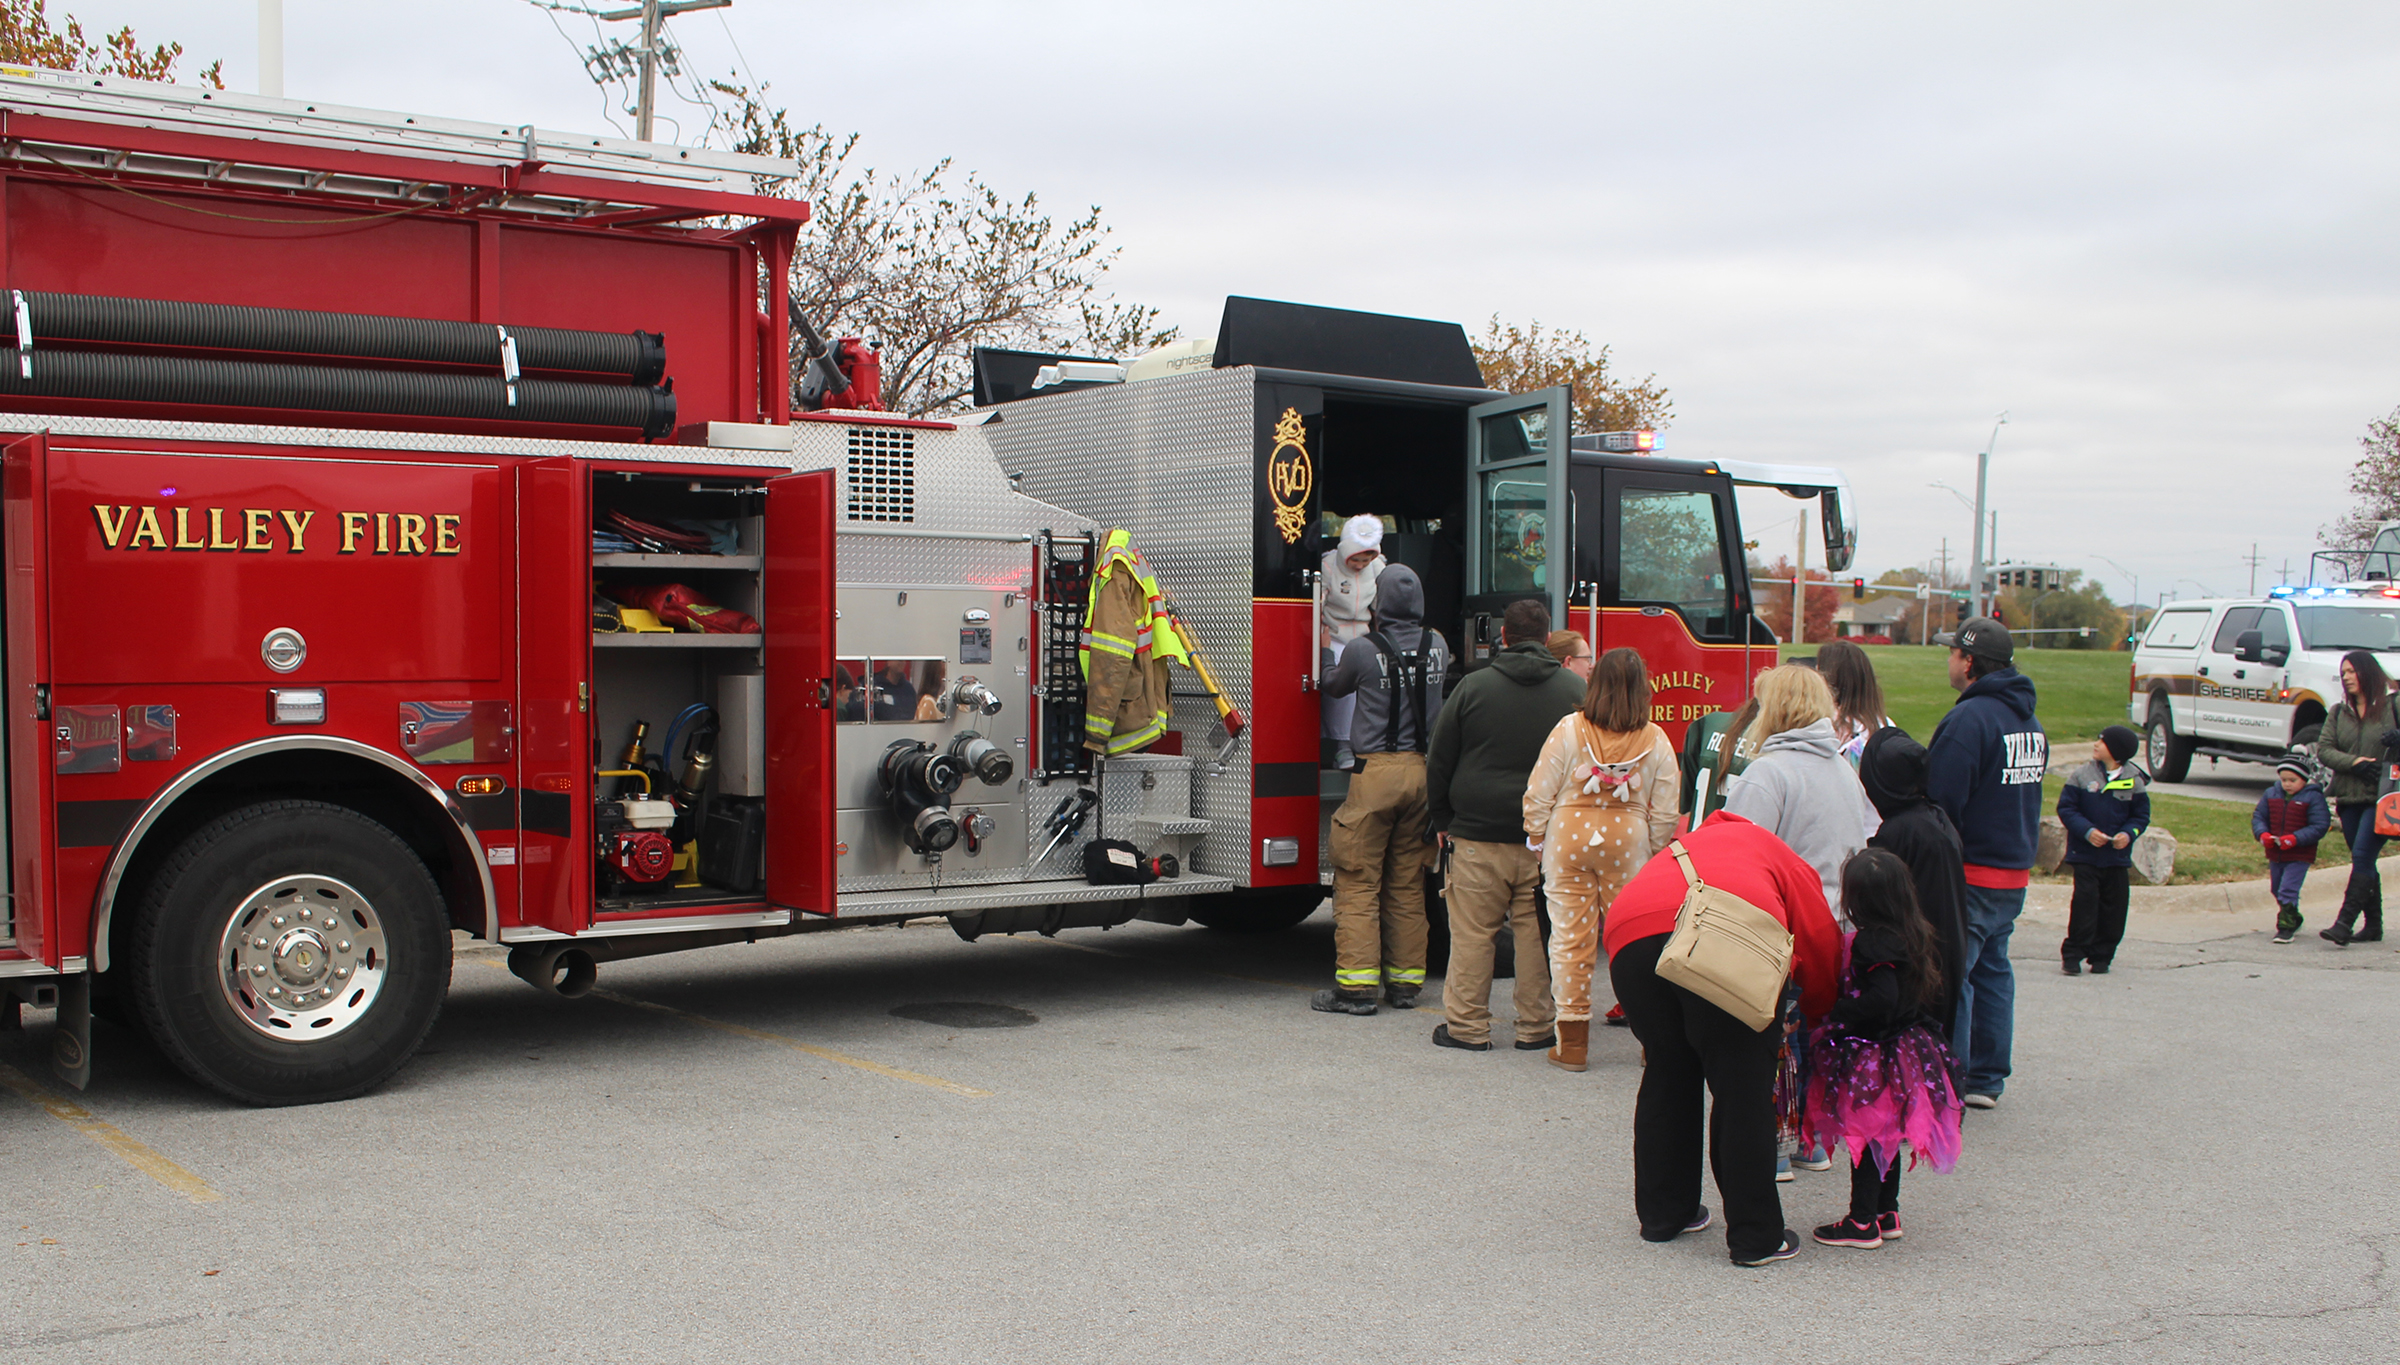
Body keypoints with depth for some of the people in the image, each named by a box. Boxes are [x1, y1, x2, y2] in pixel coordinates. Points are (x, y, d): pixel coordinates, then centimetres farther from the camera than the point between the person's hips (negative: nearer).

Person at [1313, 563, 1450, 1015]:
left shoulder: (1363, 649, -8)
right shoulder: (1437, 646, 4)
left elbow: (1334, 687, 11)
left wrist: (1334, 674, 33)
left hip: (1377, 770, -5)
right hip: (1424, 771, 5)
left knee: (1358, 881, 0)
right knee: (1408, 884, 12)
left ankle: (1356, 986, -4)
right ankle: (1405, 983, 16)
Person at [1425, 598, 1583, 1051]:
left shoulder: (1473, 687, -2)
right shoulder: (1577, 691, 0)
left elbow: (1439, 761, 4)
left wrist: (1443, 820, 16)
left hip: (1479, 836, -1)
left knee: (1472, 932, 5)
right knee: (1539, 933, 7)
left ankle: (1467, 1026, 9)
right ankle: (1535, 1027, 12)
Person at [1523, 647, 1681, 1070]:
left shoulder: (1569, 729, -7)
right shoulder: (1656, 741, -3)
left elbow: (1539, 794, -3)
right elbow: (1664, 814, 0)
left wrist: (1536, 838, 10)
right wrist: (1655, 855, 12)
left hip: (1568, 837, -1)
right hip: (1628, 844, 1)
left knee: (1571, 939, 4)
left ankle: (1572, 1041, 9)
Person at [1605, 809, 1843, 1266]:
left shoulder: (1675, 854, 43)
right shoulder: (1776, 856, 31)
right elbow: (1820, 941, 19)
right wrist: (1818, 1015, 35)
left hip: (1630, 936, 4)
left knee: (1666, 1076, 23)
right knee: (1743, 1089, 8)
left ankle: (1662, 1214, 34)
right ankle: (1756, 1237, 15)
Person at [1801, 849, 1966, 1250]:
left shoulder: (1873, 943, -21)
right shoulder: (1918, 936, 5)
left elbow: (1880, 999, -30)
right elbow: (1933, 995, 12)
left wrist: (1835, 1017, -22)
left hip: (1873, 1057, -9)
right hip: (1913, 1048, 9)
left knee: (1865, 1135, 0)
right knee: (1886, 1135, 19)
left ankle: (1863, 1222, 6)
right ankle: (1887, 1213, 27)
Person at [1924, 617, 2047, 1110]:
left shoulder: (1969, 718, -18)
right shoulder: (2029, 719, 11)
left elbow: (1941, 801, -21)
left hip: (1971, 876, -9)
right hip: (2016, 871, 9)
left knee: (1950, 977, -4)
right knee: (1992, 969, 16)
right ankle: (1987, 1079, 22)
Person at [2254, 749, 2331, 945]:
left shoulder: (2313, 797, -10)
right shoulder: (2271, 794, 4)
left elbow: (2320, 826, -15)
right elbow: (2258, 817, 7)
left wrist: (2295, 839, -25)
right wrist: (2262, 834, -14)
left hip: (2299, 856, -6)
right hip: (2275, 855, 6)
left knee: (2288, 891, -13)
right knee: (2277, 890, 18)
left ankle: (2286, 927, -6)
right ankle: (2294, 920, 39)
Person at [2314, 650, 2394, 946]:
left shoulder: (2392, 706, -1)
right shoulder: (2339, 713, 13)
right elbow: (2324, 749, 5)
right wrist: (2355, 762, -12)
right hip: (2349, 797, 5)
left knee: (2362, 858, -13)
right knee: (2364, 863, 10)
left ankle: (2344, 924, -18)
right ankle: (2373, 925, 18)